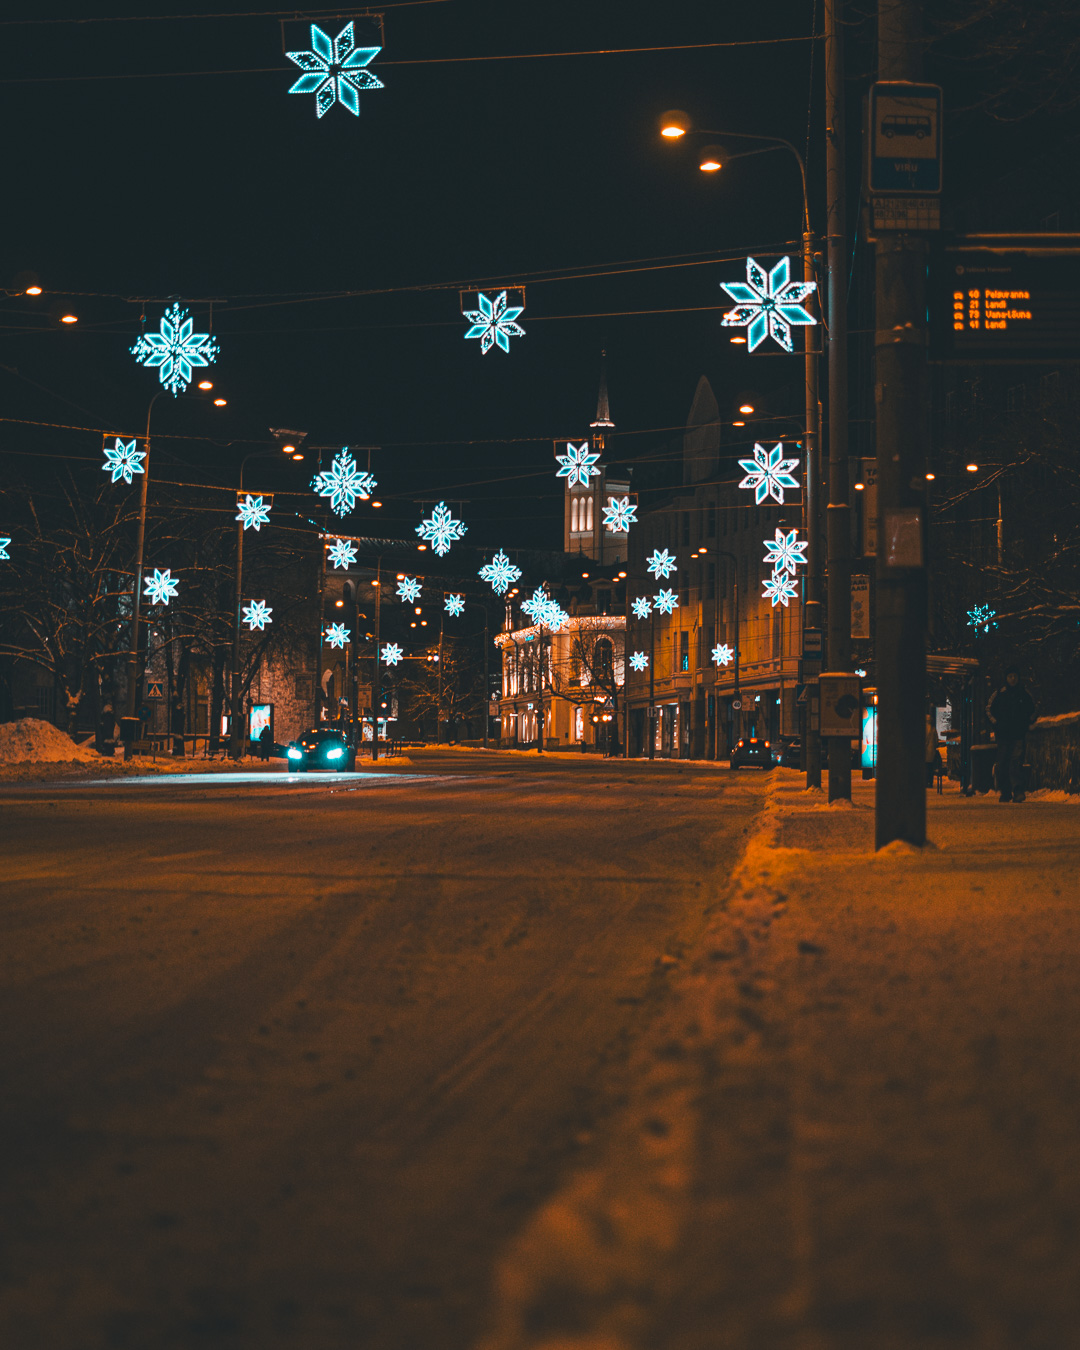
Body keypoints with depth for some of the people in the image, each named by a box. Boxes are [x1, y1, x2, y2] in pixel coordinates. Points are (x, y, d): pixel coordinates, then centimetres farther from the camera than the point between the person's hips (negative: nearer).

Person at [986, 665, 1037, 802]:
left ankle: (1018, 791, -21)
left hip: (1019, 735, -1)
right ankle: (1005, 793, 12)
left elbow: (1032, 710, 20)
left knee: (1016, 761, -15)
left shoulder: (1025, 693, 6)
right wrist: (995, 723, 4)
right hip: (1003, 735, 1)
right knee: (1003, 764, 3)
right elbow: (989, 709, 15)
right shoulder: (999, 694, 5)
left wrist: (1028, 722, 6)